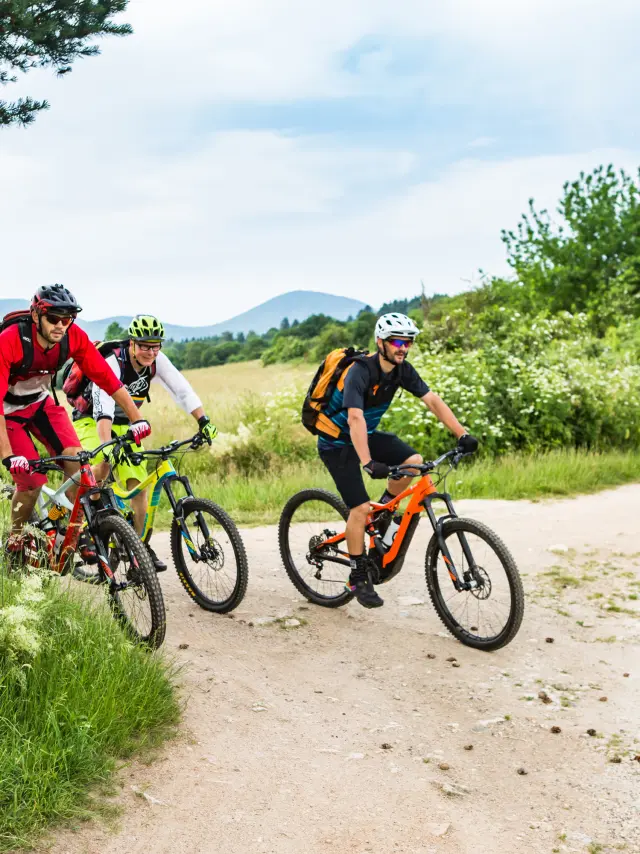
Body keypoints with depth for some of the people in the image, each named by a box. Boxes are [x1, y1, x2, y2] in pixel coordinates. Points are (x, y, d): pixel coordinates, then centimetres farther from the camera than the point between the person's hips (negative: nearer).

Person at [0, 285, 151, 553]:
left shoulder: (74, 337, -21)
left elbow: (106, 377, -18)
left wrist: (137, 418, -25)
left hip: (41, 402, 4)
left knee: (76, 459, -16)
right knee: (32, 480, -13)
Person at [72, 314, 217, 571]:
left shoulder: (157, 361, -13)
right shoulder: (112, 363, -31)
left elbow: (182, 391, -14)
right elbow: (103, 408, -42)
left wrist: (204, 421, -27)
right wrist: (107, 446, -55)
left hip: (123, 425, 5)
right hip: (91, 421, -5)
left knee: (138, 482, -7)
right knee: (101, 468, -32)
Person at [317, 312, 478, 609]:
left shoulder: (402, 370, -8)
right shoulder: (360, 371, -29)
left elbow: (433, 401, -9)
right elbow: (355, 419, -39)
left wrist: (462, 434, -20)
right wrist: (368, 463, -50)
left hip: (367, 434, 7)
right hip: (337, 442, -6)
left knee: (413, 462, -16)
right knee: (360, 508, -14)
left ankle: (383, 511, 9)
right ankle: (358, 578, 1)